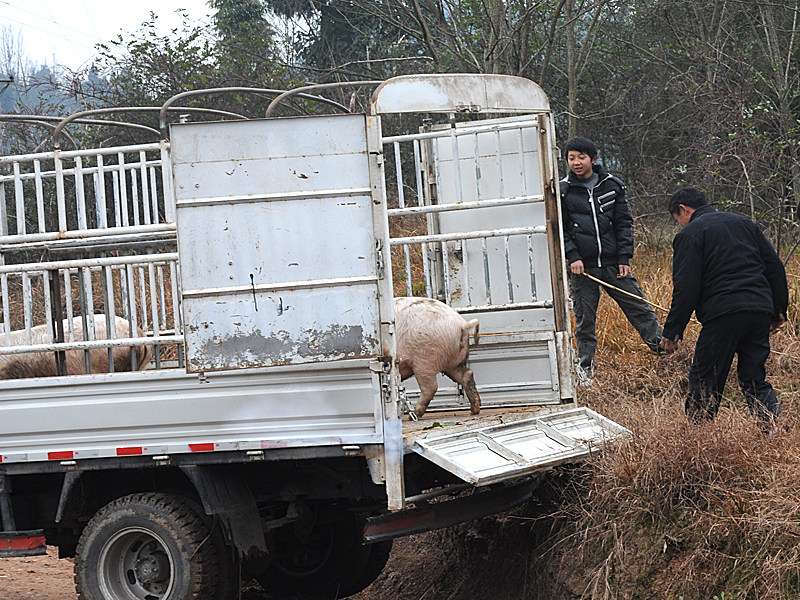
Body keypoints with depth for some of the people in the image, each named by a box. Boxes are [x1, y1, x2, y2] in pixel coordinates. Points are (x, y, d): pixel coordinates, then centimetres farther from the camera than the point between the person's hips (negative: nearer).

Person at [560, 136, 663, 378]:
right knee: (584, 320, 4)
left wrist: (624, 258, 0)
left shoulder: (612, 186, 6)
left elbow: (624, 223, 8)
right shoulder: (562, 191, 2)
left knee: (639, 308, 0)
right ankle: (585, 368, 15)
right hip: (582, 266, -1)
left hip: (613, 263, 1)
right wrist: (572, 257, -10)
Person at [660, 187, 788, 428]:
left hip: (723, 313, -6)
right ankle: (775, 428, -3)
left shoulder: (689, 234, 2)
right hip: (761, 312, 6)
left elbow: (685, 289, -7)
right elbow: (775, 266, 19)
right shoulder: (743, 223, 21)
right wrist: (779, 309, 23)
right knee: (755, 380, 12)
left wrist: (672, 331, -3)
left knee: (703, 381, 3)